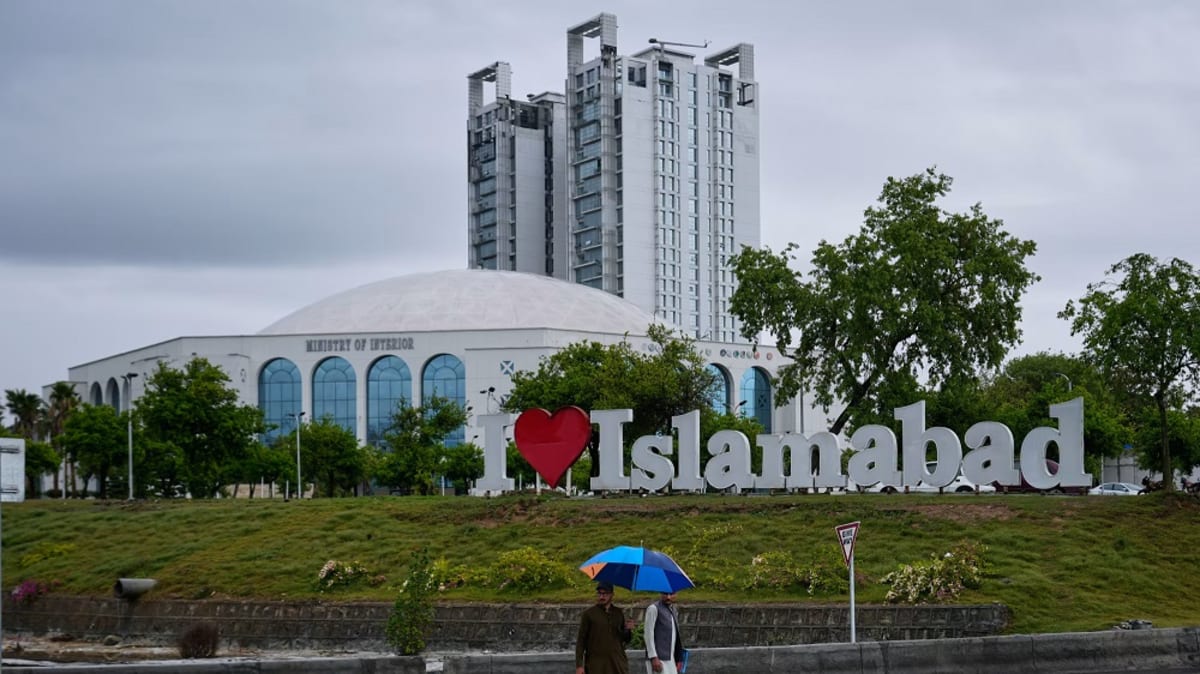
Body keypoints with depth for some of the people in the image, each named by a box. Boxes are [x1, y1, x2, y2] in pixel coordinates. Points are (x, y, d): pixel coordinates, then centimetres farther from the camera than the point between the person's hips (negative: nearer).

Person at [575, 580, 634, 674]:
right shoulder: (588, 614, 1)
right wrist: (579, 665, -8)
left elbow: (625, 639, 18)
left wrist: (628, 630, -5)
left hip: (618, 663, 3)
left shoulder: (619, 613, 11)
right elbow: (580, 640, -1)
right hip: (596, 665, -3)